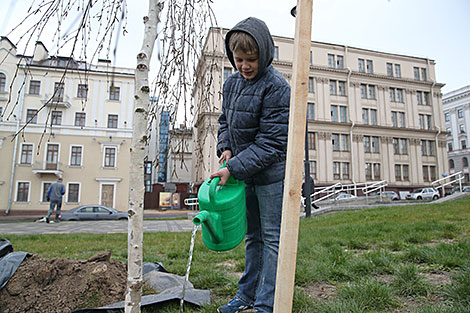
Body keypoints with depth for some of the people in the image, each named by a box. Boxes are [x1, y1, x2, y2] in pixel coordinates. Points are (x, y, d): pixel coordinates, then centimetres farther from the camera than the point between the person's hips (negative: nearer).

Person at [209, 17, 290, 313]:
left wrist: (233, 168, -22)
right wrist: (225, 147, -1)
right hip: (245, 174, 8)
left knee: (272, 238, 3)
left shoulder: (276, 87, -17)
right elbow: (225, 120, 18)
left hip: (272, 173, -7)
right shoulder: (232, 83, 6)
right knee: (252, 236, 17)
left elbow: (271, 143, -21)